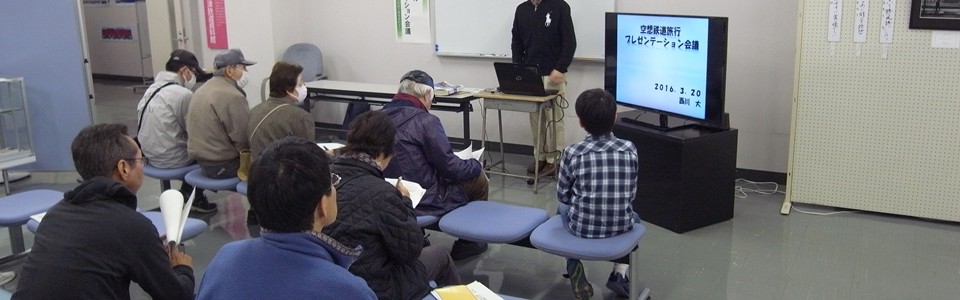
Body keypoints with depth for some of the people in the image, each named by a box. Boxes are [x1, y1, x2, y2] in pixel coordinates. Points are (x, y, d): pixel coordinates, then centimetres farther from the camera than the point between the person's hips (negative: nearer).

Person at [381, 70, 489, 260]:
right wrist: (476, 164, 7)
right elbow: (450, 168, -13)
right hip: (424, 202, -7)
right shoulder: (425, 121, -18)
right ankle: (465, 243, 23)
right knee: (478, 179, 11)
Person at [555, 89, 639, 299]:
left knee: (563, 208, 34)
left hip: (582, 226, -1)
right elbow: (631, 195, 2)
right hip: (620, 227, 1)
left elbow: (562, 195, -1)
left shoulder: (572, 153, -12)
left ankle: (574, 270, 17)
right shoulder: (629, 150, -7)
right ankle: (619, 274, 19)